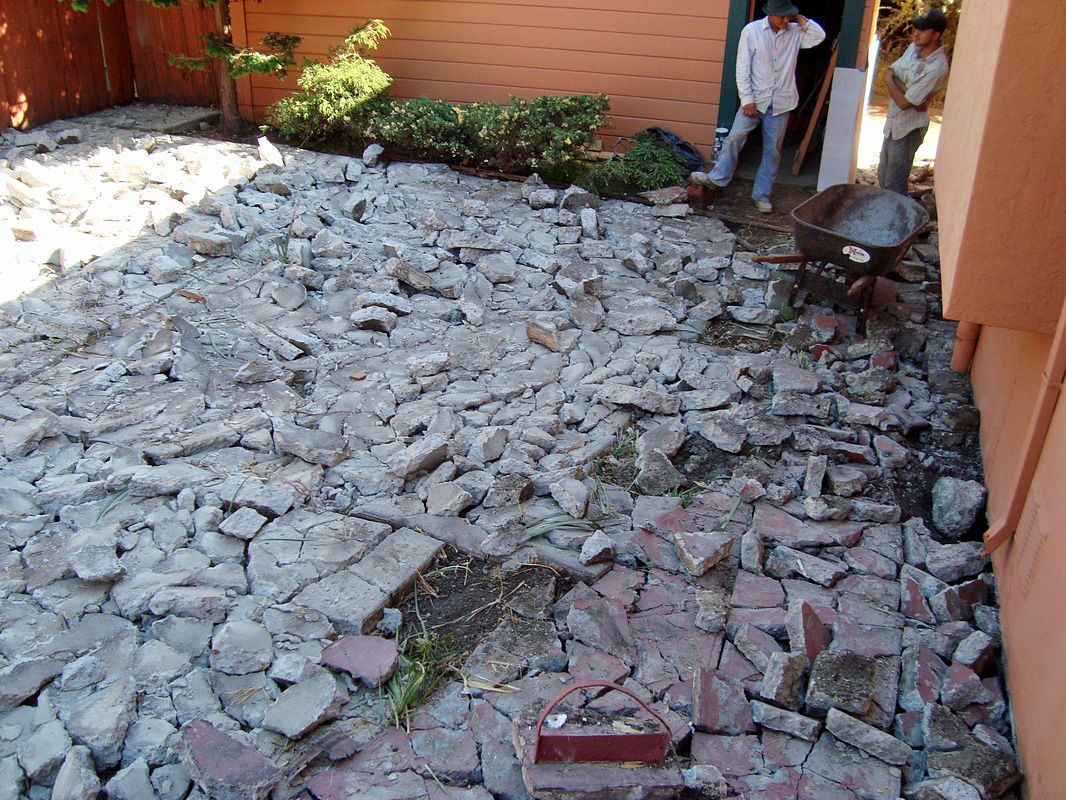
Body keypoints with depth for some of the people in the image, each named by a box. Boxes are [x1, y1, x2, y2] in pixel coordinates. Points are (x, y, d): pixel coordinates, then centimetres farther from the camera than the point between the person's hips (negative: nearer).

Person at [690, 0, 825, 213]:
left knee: (772, 150, 4)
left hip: (781, 103, 2)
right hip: (755, 100, -2)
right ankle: (717, 178, 6)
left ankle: (762, 195, 11)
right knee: (735, 136, -10)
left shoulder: (795, 32, 4)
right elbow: (743, 68, -6)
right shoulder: (752, 31, -5)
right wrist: (747, 99, -12)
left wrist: (798, 18, -8)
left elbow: (819, 36, -11)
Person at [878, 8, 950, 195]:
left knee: (894, 186, -5)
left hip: (908, 129, -9)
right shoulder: (914, 48, 1)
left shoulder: (937, 68, -24)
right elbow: (890, 72, 0)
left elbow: (904, 102, -24)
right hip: (893, 123, 9)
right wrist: (906, 89, -17)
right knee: (883, 177, 20)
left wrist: (890, 81, -8)